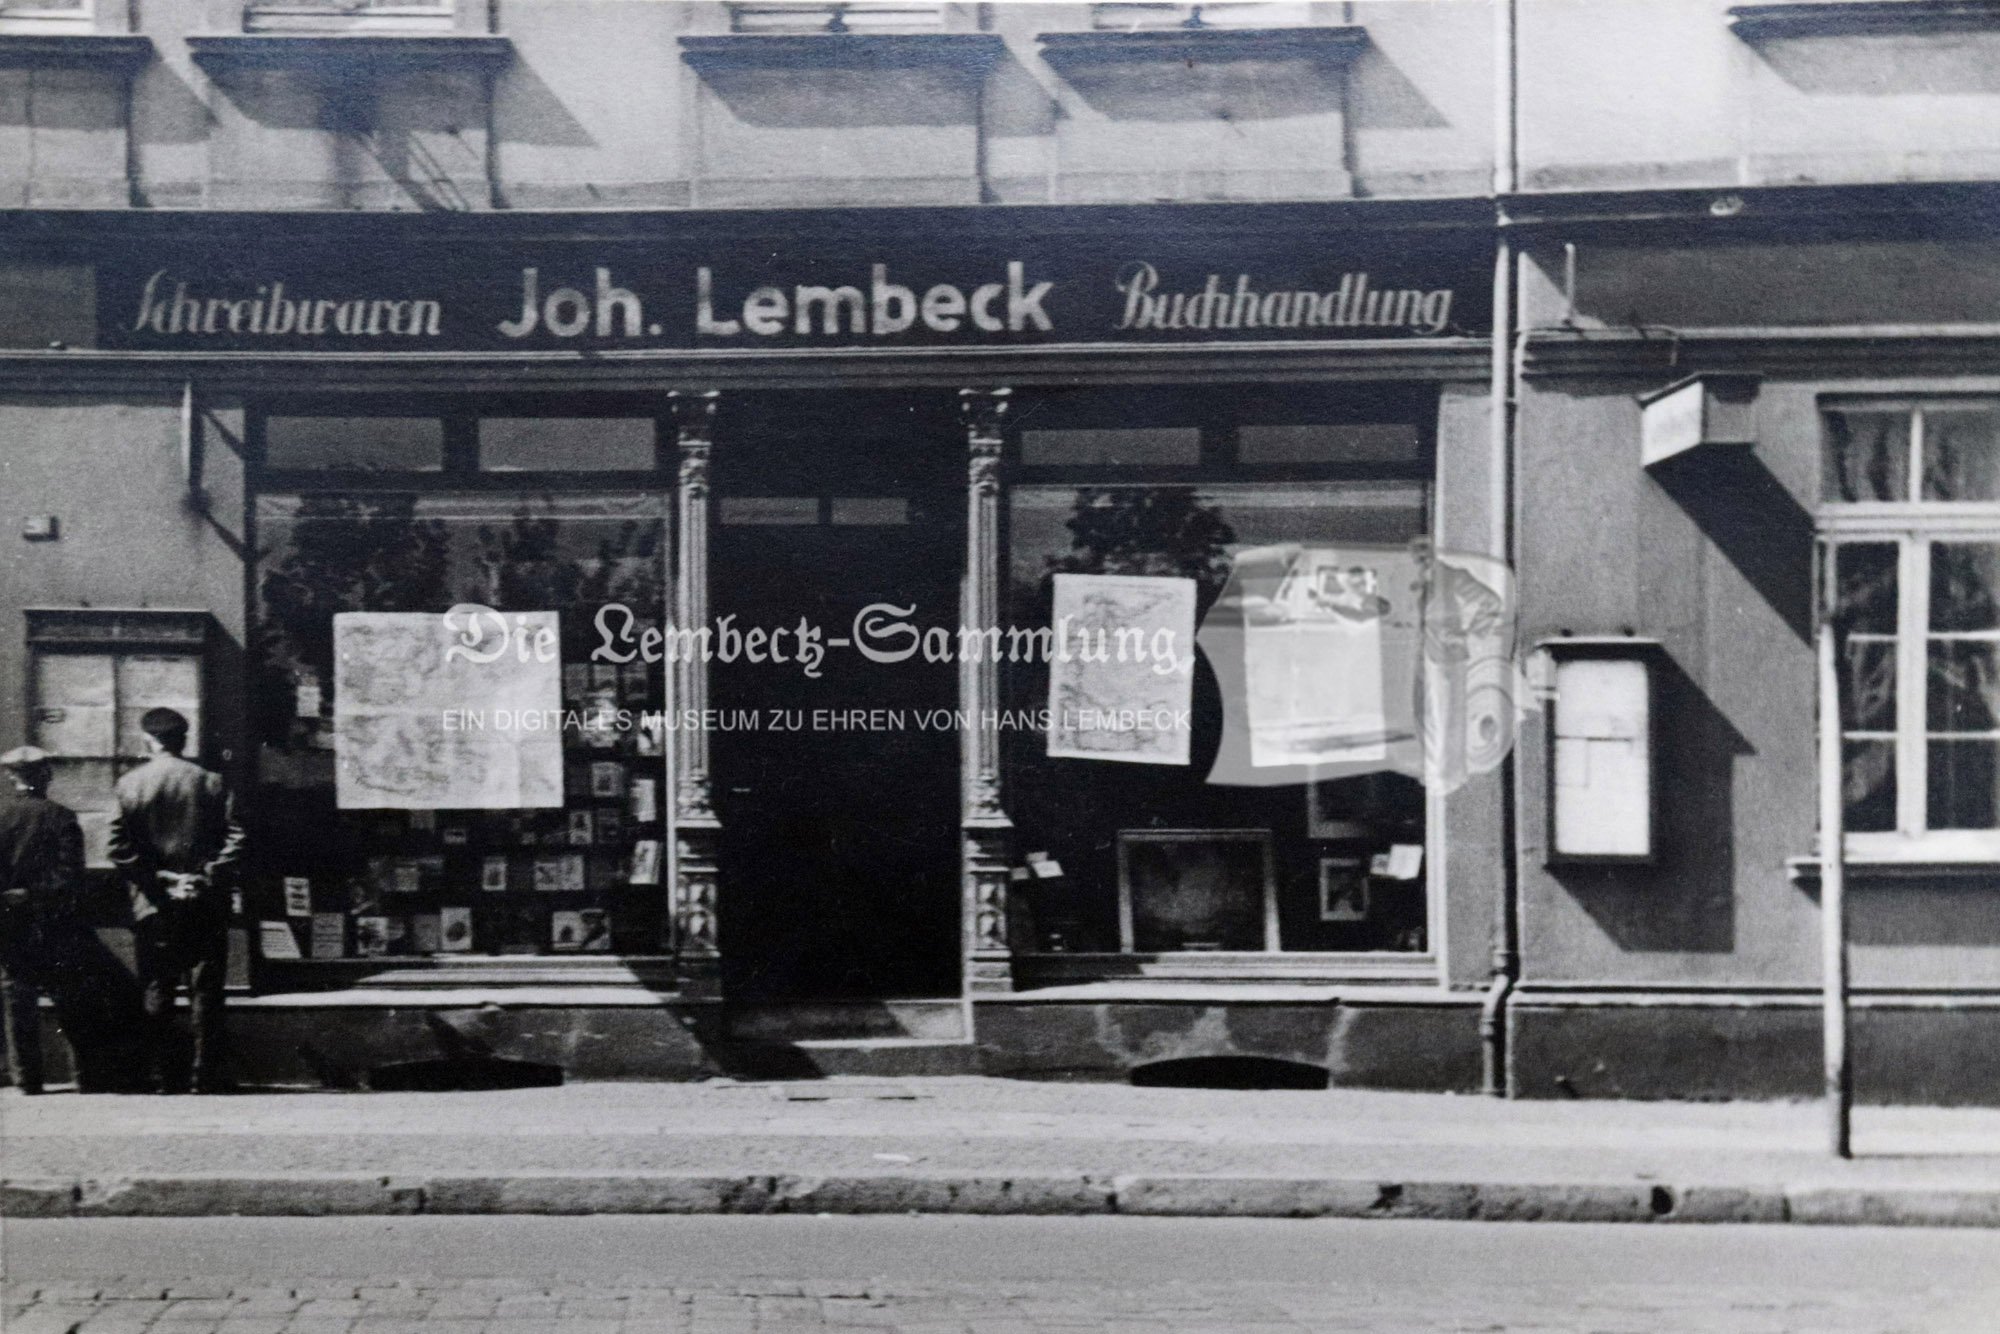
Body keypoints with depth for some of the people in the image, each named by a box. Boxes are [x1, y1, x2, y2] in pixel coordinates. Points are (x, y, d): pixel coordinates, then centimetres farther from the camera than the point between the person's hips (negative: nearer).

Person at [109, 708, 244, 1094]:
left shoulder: (129, 785, -1)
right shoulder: (211, 783, 1)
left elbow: (120, 847, -9)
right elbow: (234, 839, -8)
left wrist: (156, 881, -6)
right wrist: (209, 879, -8)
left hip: (152, 905, 0)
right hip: (205, 905, 0)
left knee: (155, 991, 7)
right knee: (205, 991, 5)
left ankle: (157, 1077, 6)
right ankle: (207, 1079, 4)